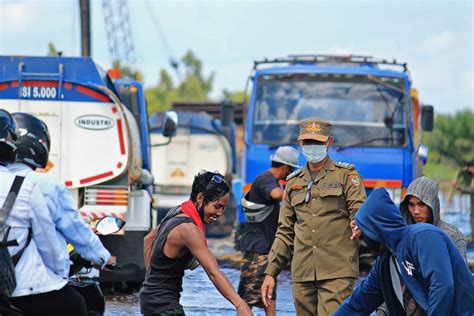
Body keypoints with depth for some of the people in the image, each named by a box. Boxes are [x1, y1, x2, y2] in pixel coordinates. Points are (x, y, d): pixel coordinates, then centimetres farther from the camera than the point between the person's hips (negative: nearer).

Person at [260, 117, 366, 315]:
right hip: (302, 274, 5)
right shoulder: (294, 183, 21)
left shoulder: (346, 175, 7)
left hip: (337, 272, -5)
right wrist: (270, 272, 14)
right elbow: (285, 233, 22)